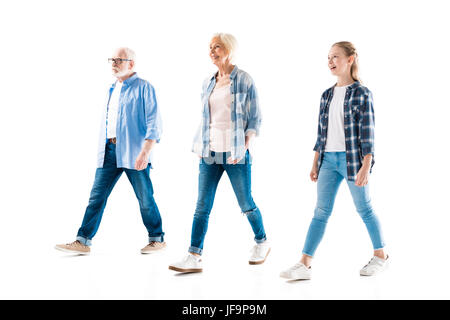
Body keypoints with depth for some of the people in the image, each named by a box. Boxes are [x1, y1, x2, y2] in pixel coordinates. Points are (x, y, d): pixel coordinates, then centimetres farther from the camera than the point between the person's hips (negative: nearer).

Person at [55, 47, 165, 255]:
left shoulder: (144, 88, -5)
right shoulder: (112, 89, 17)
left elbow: (154, 124, -11)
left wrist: (145, 152, -21)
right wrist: (103, 150, 19)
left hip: (134, 152, -6)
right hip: (110, 150, 6)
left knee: (145, 198, 3)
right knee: (97, 195, 2)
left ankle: (157, 238, 19)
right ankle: (83, 242, 4)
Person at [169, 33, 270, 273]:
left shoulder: (243, 80, -3)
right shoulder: (208, 83, 12)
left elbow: (255, 119, -2)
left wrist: (244, 147, -12)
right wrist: (200, 147, 9)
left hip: (235, 153, -4)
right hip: (210, 153, 5)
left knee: (246, 204, 8)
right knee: (202, 206, -1)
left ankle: (261, 243, 30)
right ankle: (194, 257, -1)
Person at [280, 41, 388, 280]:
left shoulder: (361, 94, -6)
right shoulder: (327, 95, 11)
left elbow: (367, 133, -10)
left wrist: (366, 167, -15)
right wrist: (315, 164, 13)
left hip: (352, 159, -5)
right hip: (328, 159, 5)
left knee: (364, 210, 7)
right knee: (321, 211, 2)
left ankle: (380, 255, 27)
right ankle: (304, 265, -1)